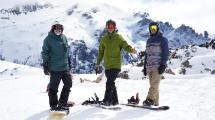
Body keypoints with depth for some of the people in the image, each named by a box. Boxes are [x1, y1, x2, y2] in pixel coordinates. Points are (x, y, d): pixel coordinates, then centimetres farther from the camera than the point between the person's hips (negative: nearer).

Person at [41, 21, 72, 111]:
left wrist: (69, 62, 20)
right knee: (53, 87, 1)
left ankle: (62, 103, 22)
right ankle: (53, 105, 15)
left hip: (65, 67, 6)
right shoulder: (48, 39, -7)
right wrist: (45, 66, -11)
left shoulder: (63, 37, 10)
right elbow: (45, 53, -7)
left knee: (68, 84, 9)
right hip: (54, 68, -6)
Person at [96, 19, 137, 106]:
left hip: (116, 65, -5)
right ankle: (114, 100, 19)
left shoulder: (118, 38, 0)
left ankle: (107, 100, -10)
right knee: (111, 83, 9)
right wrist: (97, 64, 17)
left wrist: (132, 50, -34)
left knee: (110, 82, -14)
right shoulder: (104, 39, 12)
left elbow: (126, 46, -12)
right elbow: (101, 52, 17)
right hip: (107, 65, 5)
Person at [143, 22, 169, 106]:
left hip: (158, 66, -6)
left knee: (154, 84, -14)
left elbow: (166, 53, -5)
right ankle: (155, 102, 5)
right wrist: (145, 66, 17)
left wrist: (163, 64, -14)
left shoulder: (162, 39, 1)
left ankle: (150, 99, -19)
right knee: (153, 84, 4)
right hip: (149, 67, 6)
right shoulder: (149, 41, 21)